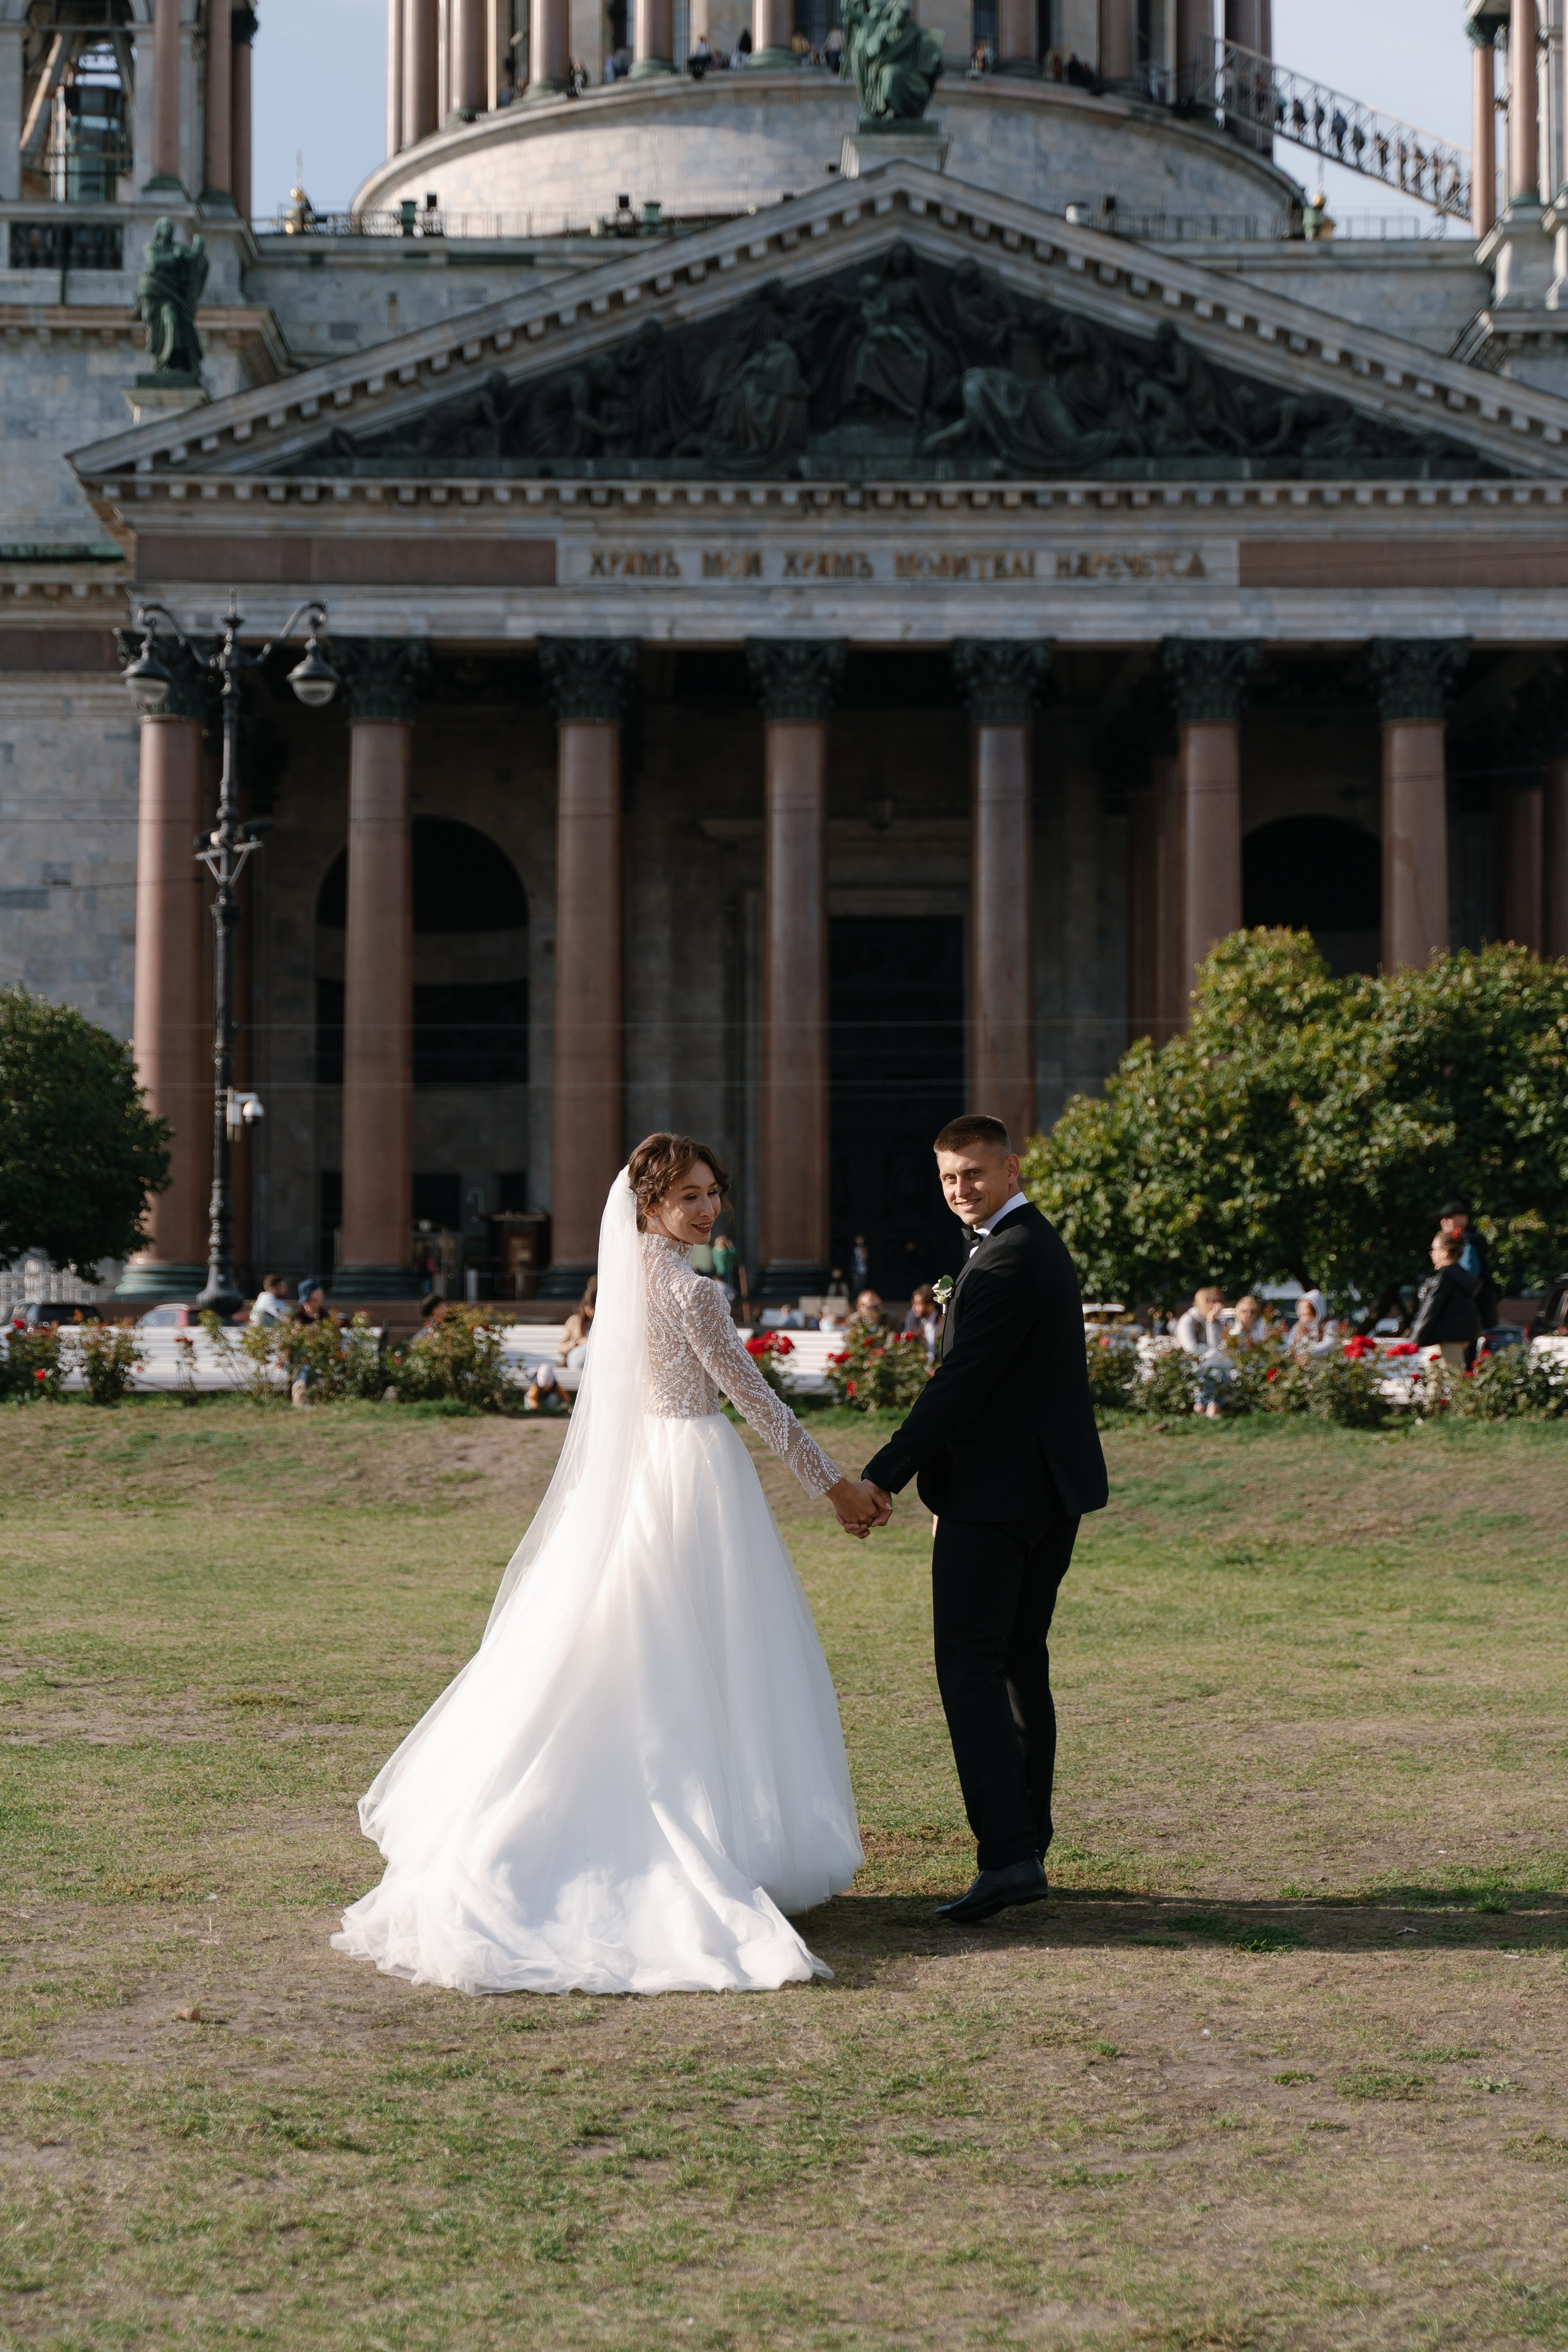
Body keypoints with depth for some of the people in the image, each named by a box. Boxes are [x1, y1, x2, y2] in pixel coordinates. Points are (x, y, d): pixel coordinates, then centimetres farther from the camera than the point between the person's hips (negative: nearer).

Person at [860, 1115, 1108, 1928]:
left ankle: (1006, 1854, -17)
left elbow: (960, 1382, -22)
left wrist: (883, 1475, -21)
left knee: (971, 1670, -11)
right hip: (1049, 1493, 11)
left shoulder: (1006, 1259, -16)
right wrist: (946, 1484, 21)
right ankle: (1027, 1845, 20)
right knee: (1020, 1663, 15)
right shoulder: (1040, 1245, 17)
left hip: (997, 1495, -11)